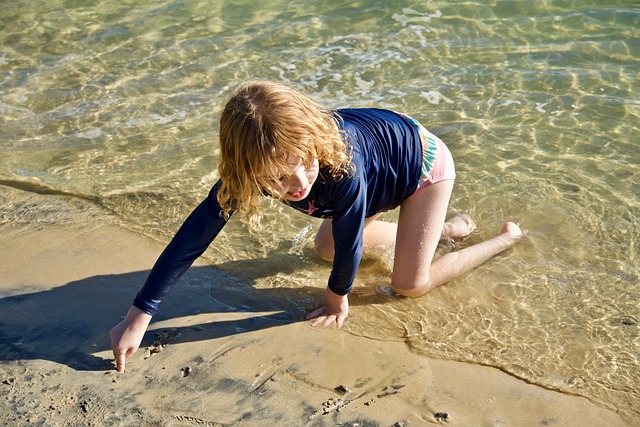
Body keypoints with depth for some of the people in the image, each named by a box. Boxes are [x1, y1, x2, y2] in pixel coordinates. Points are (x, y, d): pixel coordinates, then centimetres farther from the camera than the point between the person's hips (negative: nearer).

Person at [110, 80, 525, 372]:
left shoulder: (342, 165, -47)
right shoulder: (251, 166, -30)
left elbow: (348, 238, -30)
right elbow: (195, 233, -29)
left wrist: (338, 296, -11)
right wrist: (139, 316, -30)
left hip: (423, 159, -6)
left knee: (410, 284, -6)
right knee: (325, 247, 16)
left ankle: (507, 239, 17)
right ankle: (440, 227, 29)